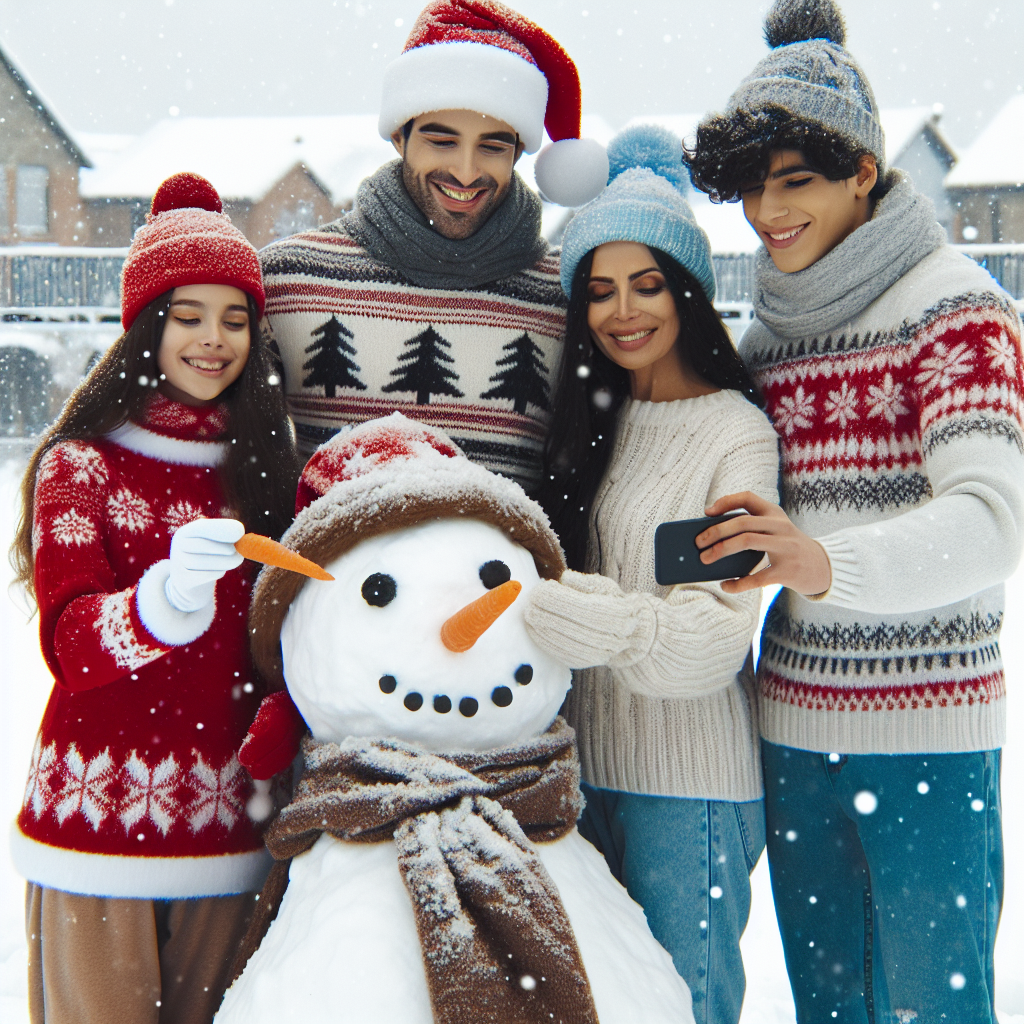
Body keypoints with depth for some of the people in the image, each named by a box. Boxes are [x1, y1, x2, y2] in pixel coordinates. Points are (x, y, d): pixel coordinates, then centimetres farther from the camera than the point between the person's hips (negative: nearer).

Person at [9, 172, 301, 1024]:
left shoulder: (270, 466, 10)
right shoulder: (82, 466, 0)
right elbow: (68, 643, -14)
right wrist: (168, 596, -32)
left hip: (228, 827, 3)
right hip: (97, 823, -3)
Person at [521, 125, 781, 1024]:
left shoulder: (737, 429, -10)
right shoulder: (589, 419, 10)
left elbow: (723, 630, -19)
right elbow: (544, 573, 11)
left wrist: (621, 627, -33)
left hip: (688, 782, -6)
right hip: (582, 765, 6)